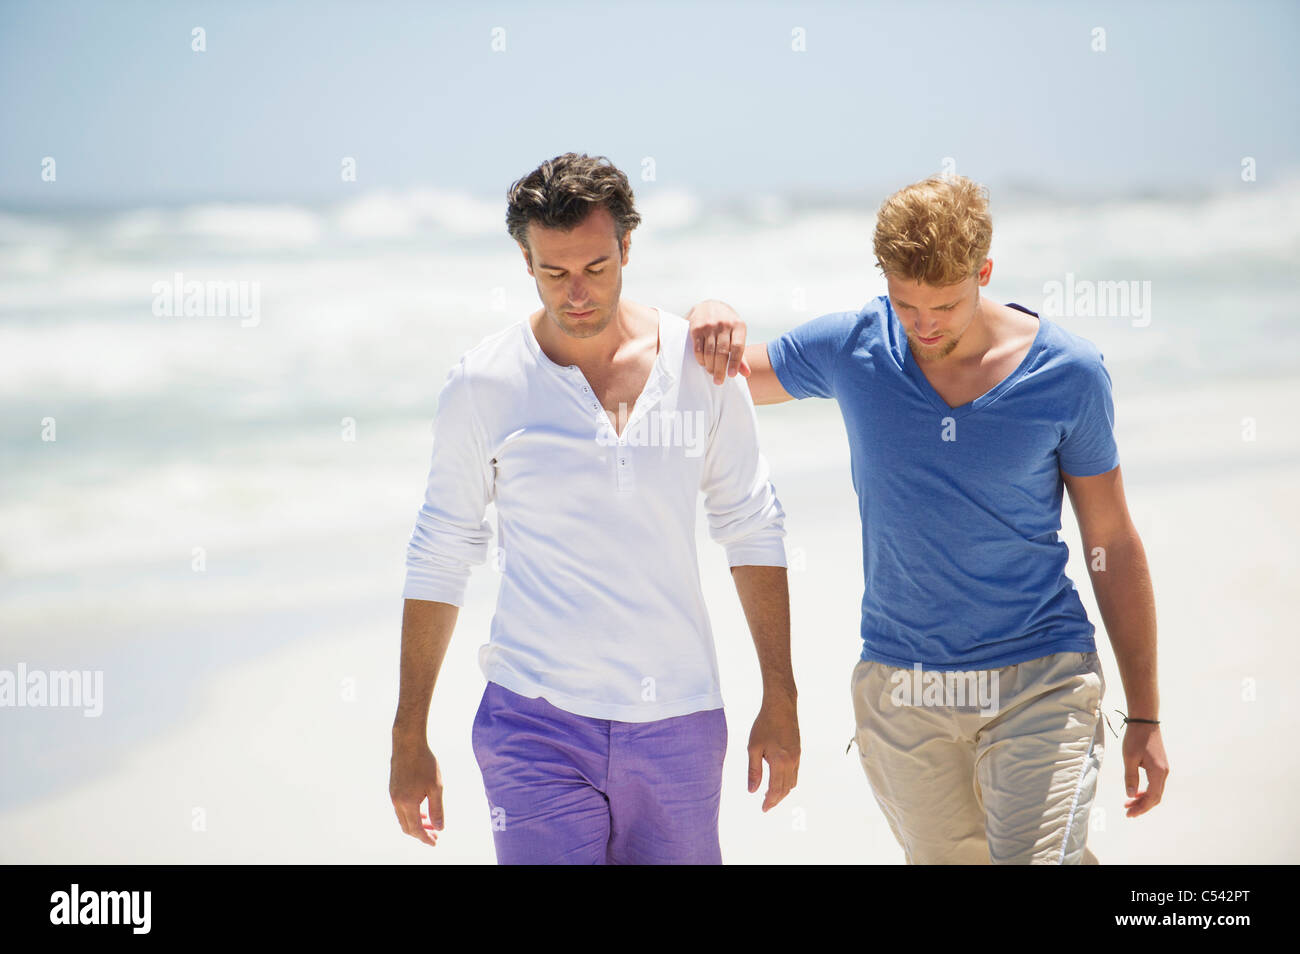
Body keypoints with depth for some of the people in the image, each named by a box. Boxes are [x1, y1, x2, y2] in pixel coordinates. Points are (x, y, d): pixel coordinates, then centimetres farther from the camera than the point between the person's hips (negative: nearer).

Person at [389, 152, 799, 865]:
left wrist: (780, 701, 8)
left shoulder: (701, 363, 1)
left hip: (680, 723, 2)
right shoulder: (483, 384, -3)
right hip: (537, 721, -2)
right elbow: (439, 560, 4)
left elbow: (751, 530, 10)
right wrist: (409, 737, 5)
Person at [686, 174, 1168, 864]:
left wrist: (1145, 717, 2)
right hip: (899, 693, 3)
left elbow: (1113, 546, 1)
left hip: (1038, 679, -3)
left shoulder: (1069, 374, -7)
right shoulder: (851, 348, -2)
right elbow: (724, 379, 15)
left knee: (1036, 858, -20)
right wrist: (713, 316, -10)